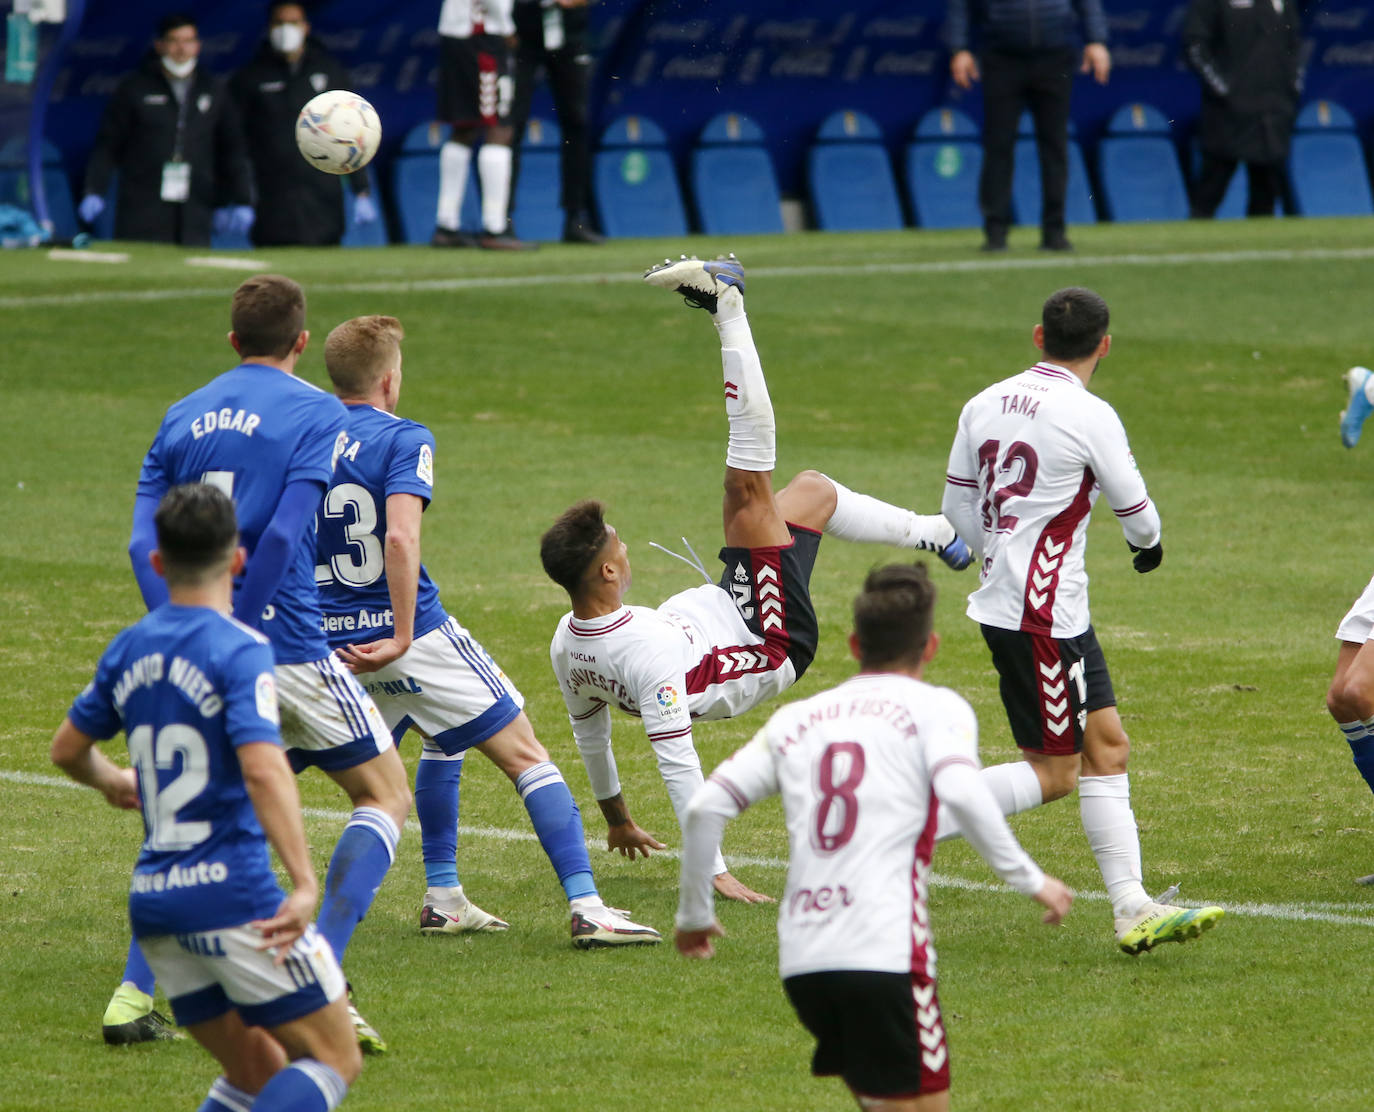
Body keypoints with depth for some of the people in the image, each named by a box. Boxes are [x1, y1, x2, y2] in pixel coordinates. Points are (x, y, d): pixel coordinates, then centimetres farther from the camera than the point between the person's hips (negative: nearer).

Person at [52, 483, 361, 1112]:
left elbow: (67, 750, 25)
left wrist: (111, 781, 47)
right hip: (233, 892, -7)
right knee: (335, 1061, -1)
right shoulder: (240, 650, -11)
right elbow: (263, 770, -24)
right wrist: (304, 885, -28)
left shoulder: (128, 650, 11)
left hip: (153, 899, 7)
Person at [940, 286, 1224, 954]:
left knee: (1106, 747, 8)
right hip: (1042, 618, -8)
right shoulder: (1091, 417, -15)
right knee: (1053, 772, -1)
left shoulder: (985, 404, 5)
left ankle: (1133, 910, 6)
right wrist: (1149, 543, 21)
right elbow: (1136, 515, -2)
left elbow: (958, 507, 13)